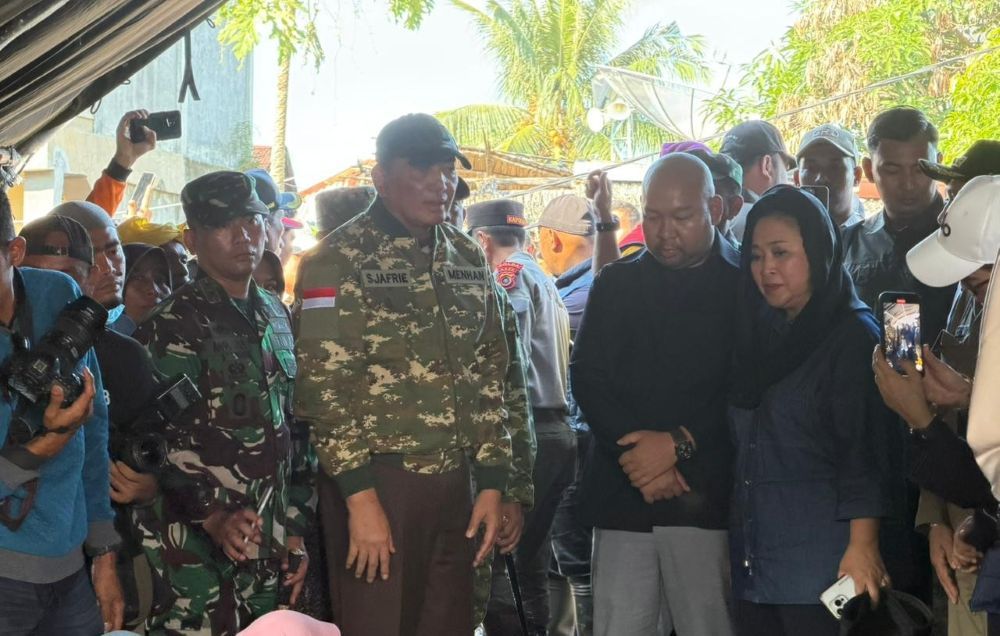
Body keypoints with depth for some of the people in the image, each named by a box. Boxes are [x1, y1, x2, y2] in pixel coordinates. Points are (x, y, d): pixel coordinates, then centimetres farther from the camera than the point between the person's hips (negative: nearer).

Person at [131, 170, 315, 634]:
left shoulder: (277, 317, 14)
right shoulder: (173, 326, -6)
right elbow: (160, 440, -13)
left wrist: (296, 527, 14)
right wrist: (214, 517, -25)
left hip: (271, 551, 6)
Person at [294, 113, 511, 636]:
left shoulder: (469, 259, 12)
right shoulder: (337, 260, -7)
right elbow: (324, 387, -12)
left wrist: (492, 484, 9)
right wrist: (361, 498, -16)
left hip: (454, 485, 6)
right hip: (374, 481, -6)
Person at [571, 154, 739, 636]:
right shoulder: (615, 284, 13)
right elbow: (587, 378, 4)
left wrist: (679, 444, -15)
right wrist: (639, 454, -9)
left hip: (706, 499, -3)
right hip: (623, 494, 3)